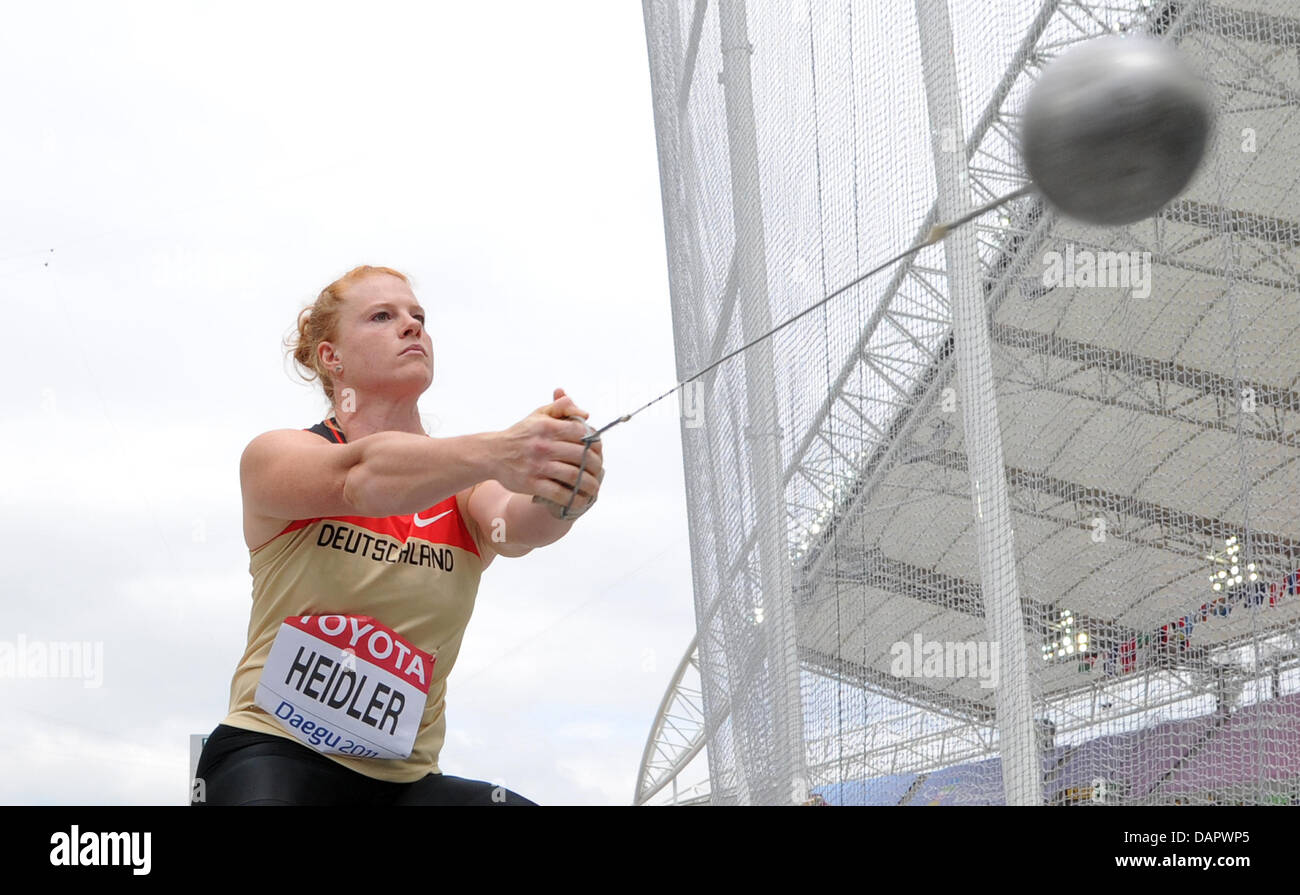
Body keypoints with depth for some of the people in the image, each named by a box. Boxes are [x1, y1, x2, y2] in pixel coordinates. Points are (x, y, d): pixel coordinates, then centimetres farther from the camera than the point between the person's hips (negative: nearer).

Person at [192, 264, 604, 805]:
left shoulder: (461, 484, 8)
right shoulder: (273, 456, -1)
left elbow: (513, 526, -16)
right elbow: (361, 478, -24)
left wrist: (558, 499, -41)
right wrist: (495, 453, -43)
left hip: (403, 778, 3)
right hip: (272, 755, -3)